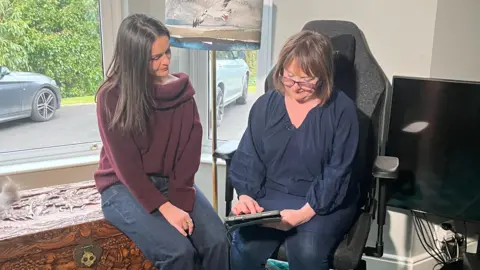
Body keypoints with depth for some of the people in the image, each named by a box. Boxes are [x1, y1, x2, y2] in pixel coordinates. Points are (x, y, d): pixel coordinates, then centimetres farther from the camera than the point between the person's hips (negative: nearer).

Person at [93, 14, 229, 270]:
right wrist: (165, 208, -20)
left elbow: (189, 148, -3)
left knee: (217, 241, -18)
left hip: (171, 181, 4)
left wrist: (179, 199, -14)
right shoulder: (112, 96, -14)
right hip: (125, 186, -3)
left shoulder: (180, 89, -3)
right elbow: (126, 165, -15)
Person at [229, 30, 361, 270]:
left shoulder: (342, 109, -7)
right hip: (271, 197, 2)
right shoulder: (265, 105, 4)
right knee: (243, 247, -24)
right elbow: (248, 158, 5)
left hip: (326, 202, -2)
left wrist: (305, 212, -22)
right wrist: (246, 195, -13)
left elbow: (337, 173, -11)